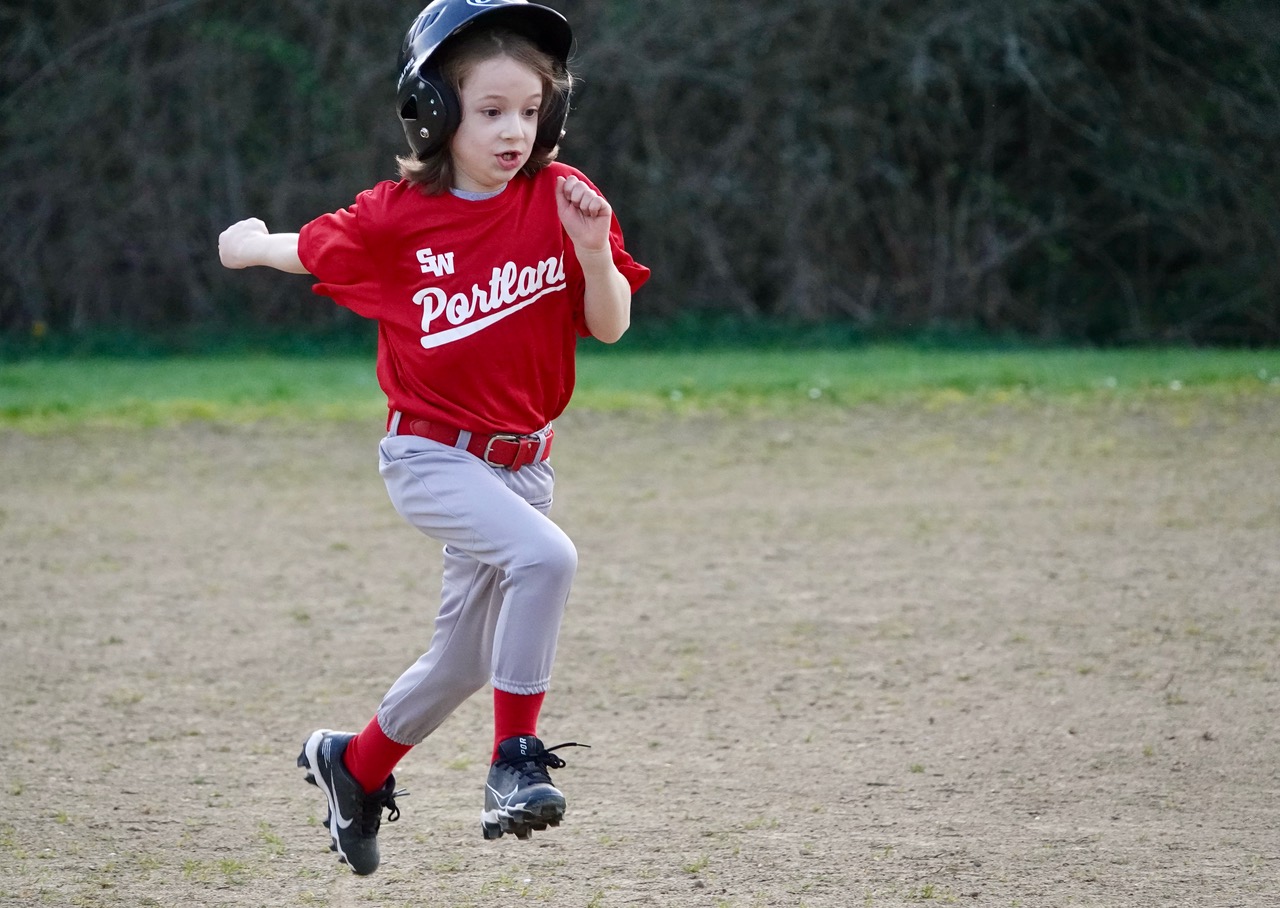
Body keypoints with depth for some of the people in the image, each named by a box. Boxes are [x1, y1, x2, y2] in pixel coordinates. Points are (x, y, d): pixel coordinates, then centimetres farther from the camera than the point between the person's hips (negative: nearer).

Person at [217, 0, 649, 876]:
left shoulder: (560, 198, -5)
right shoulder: (397, 215, -10)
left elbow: (610, 326, -7)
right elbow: (313, 249, 11)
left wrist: (594, 252, -22)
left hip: (520, 461, 4)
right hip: (429, 453, -4)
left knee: (468, 656, 16)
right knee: (543, 555, -31)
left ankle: (356, 765, 43)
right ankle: (515, 763, -23)